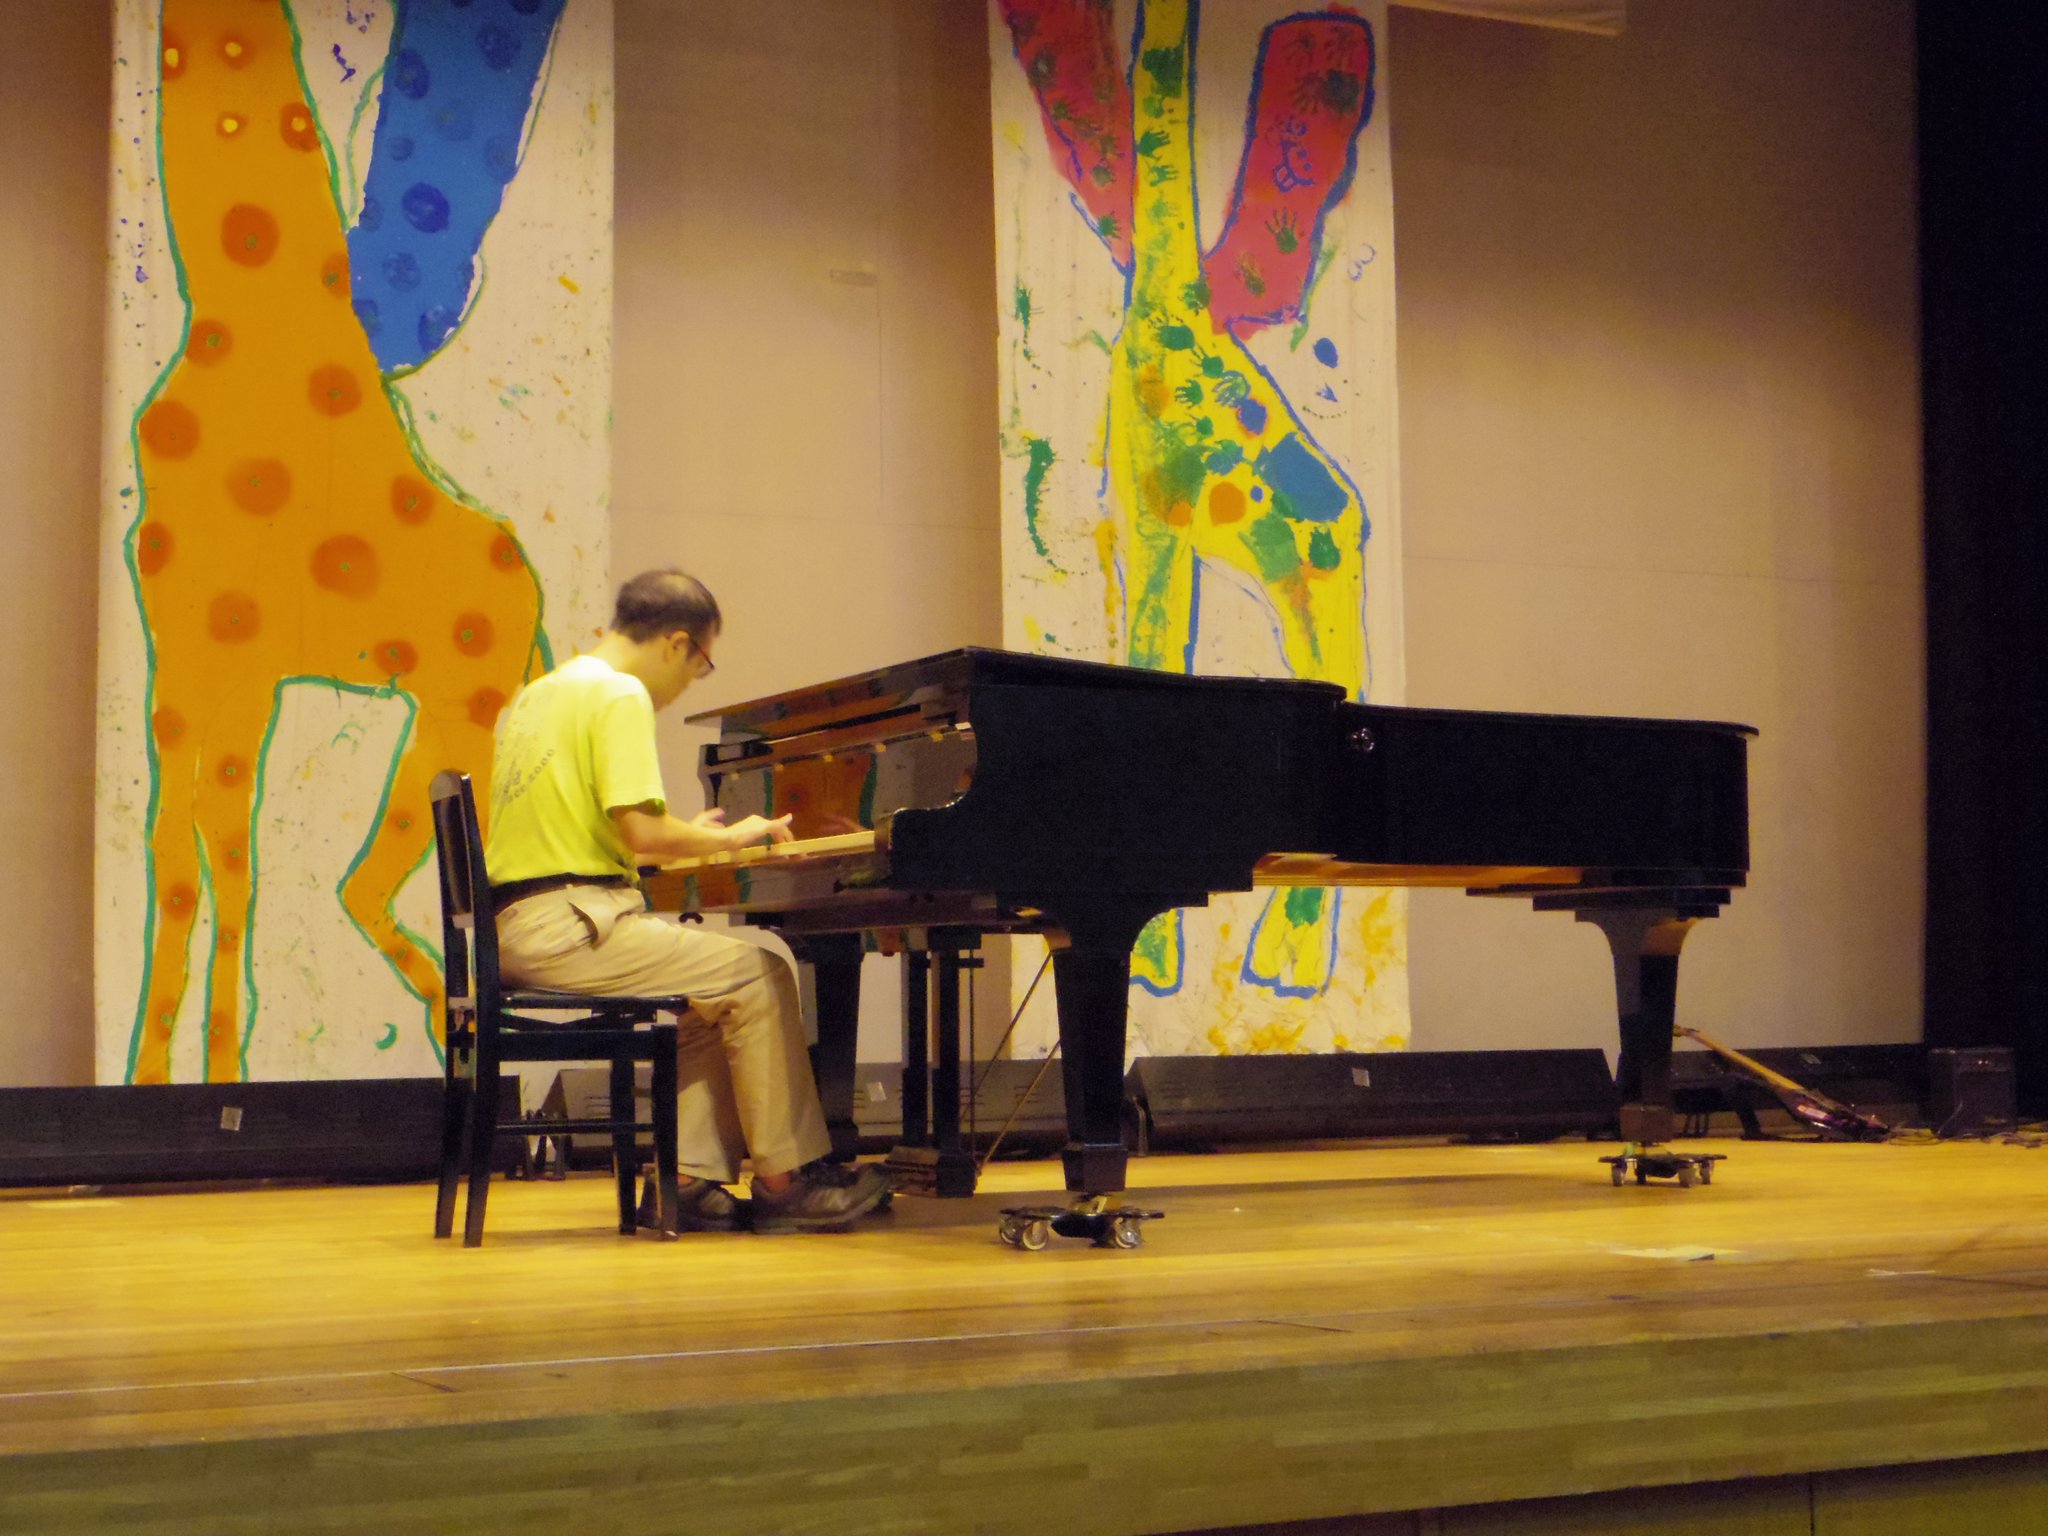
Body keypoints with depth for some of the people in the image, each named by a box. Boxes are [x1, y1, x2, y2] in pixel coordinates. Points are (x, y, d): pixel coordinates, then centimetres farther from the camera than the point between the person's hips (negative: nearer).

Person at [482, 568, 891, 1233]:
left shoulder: (539, 693, 20)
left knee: (711, 995, 18)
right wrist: (729, 837, -2)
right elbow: (641, 832, -19)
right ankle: (785, 1181, 3)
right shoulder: (621, 696, -10)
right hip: (569, 925, -10)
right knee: (759, 976, -3)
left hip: (518, 928, 10)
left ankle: (688, 1179, 10)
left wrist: (690, 835, 26)